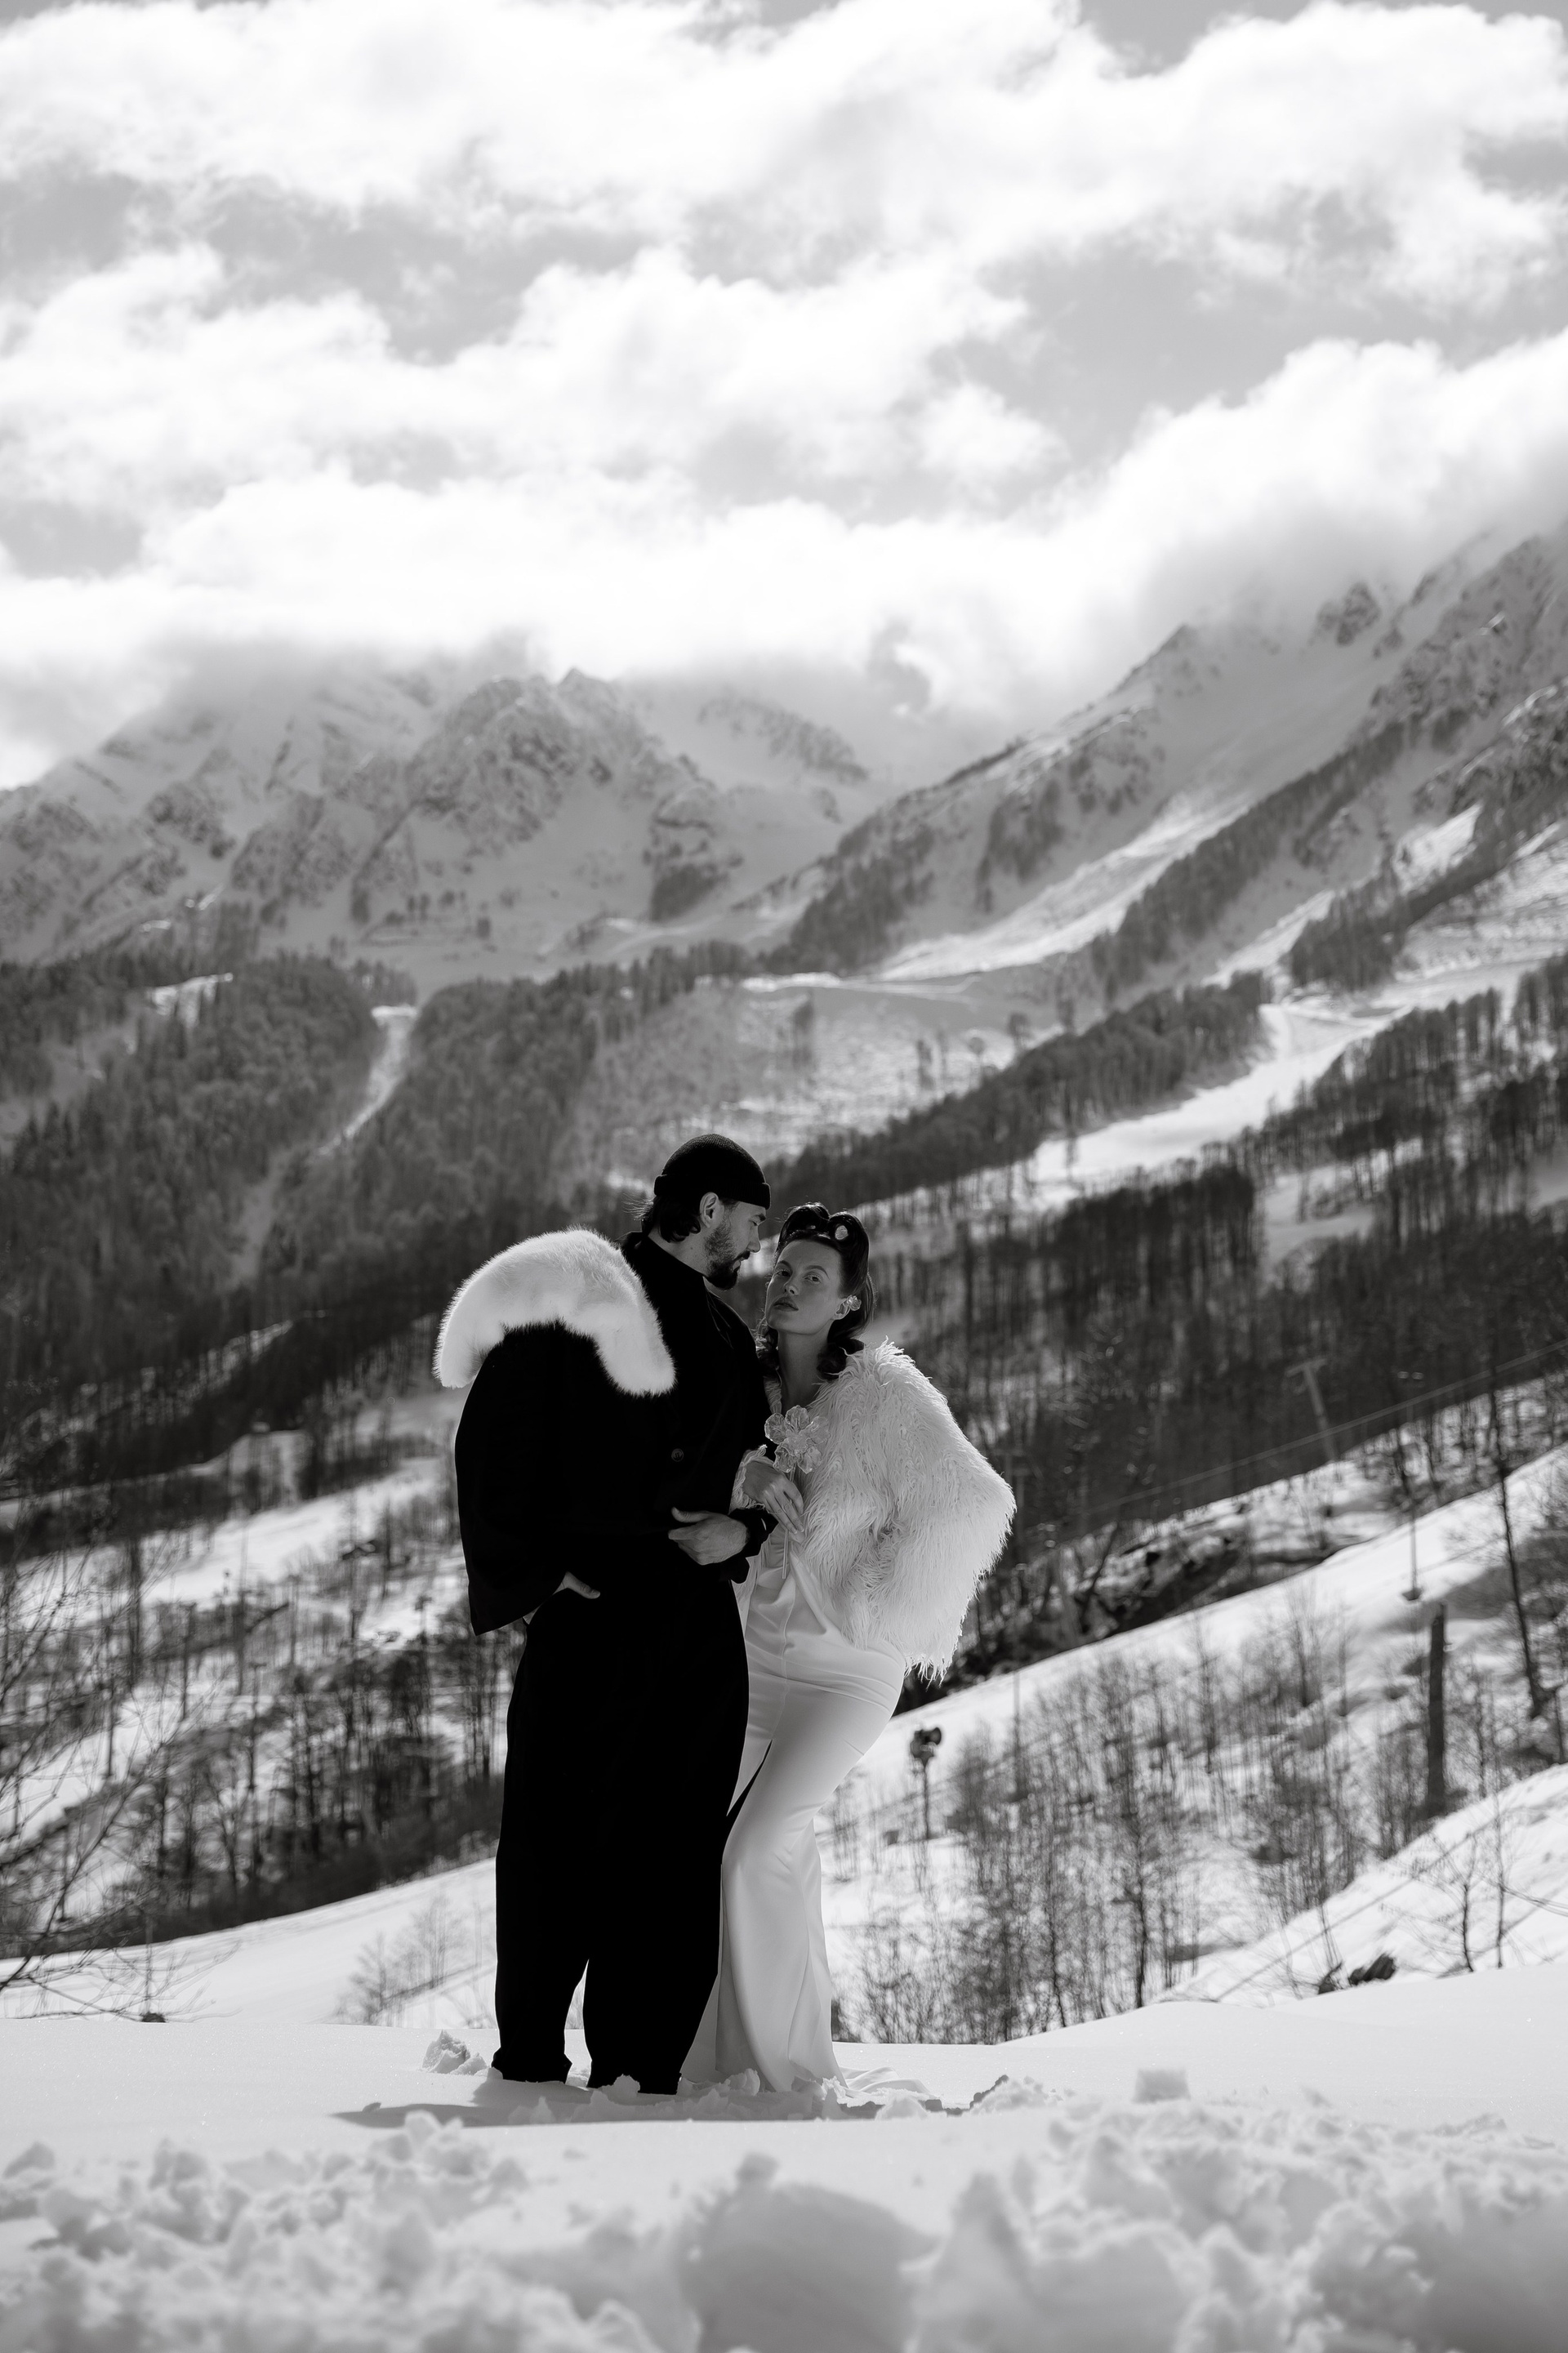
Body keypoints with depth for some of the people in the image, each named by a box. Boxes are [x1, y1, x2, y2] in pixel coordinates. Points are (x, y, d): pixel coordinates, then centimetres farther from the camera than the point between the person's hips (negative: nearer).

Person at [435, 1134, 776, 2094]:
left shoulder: (725, 1336, 18)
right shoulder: (568, 1299, -2)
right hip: (591, 1609, -6)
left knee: (679, 1852, 2)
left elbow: (757, 1467, 25)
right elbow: (492, 1447, -6)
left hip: (697, 1626, 6)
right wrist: (538, 1571, -12)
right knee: (557, 1837, -4)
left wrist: (743, 1526, 3)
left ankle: (640, 2068, 6)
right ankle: (531, 2056, 5)